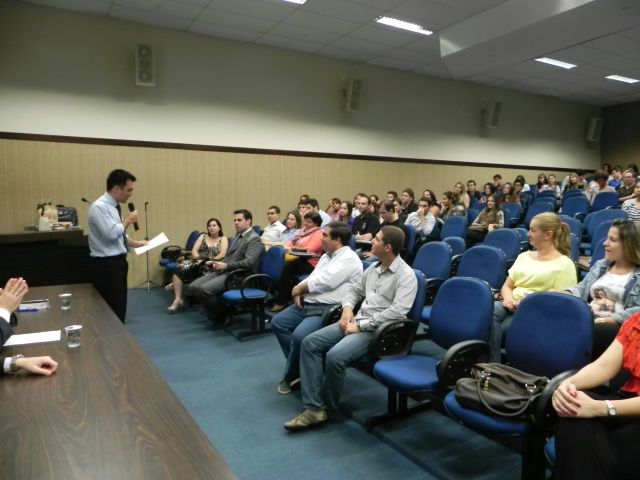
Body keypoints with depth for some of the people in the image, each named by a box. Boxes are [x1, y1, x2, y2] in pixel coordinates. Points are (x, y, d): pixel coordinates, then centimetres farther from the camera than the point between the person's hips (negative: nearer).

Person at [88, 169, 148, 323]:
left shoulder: (113, 206, 12)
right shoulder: (99, 207, -16)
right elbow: (111, 234, -26)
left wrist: (135, 243, 13)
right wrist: (128, 220, -12)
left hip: (117, 262, 10)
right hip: (106, 265, -10)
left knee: (119, 309, 16)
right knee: (112, 312, -5)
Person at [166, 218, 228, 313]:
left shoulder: (223, 239, 8)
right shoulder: (203, 236, 18)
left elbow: (222, 255, -8)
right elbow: (194, 251, 7)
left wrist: (210, 261, -18)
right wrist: (198, 258, -12)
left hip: (210, 267, -4)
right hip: (197, 262, 4)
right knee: (179, 268, -25)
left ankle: (176, 284, -7)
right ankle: (178, 300, -24)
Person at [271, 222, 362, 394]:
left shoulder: (349, 259, -12)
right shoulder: (326, 256, 18)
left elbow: (324, 282, -20)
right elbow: (312, 278, 18)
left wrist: (299, 288, -6)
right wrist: (299, 293, -3)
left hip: (329, 309, -10)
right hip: (308, 304, 10)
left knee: (299, 335, -28)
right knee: (277, 323, 3)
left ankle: (291, 375, -1)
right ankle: (297, 365, 8)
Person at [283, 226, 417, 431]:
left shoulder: (405, 275, -11)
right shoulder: (373, 268, 15)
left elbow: (397, 311, -22)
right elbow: (355, 290, 23)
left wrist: (361, 325, -20)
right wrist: (347, 308, 0)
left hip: (377, 329, -8)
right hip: (356, 321, 8)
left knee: (335, 356, -30)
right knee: (310, 343, -9)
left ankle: (327, 407, -2)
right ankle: (313, 408, -11)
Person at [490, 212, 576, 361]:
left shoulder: (564, 264, 3)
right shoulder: (524, 256, 22)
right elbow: (506, 286, 19)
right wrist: (508, 298, -3)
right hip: (512, 307, 5)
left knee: (496, 328, -32)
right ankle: (492, 366, -30)